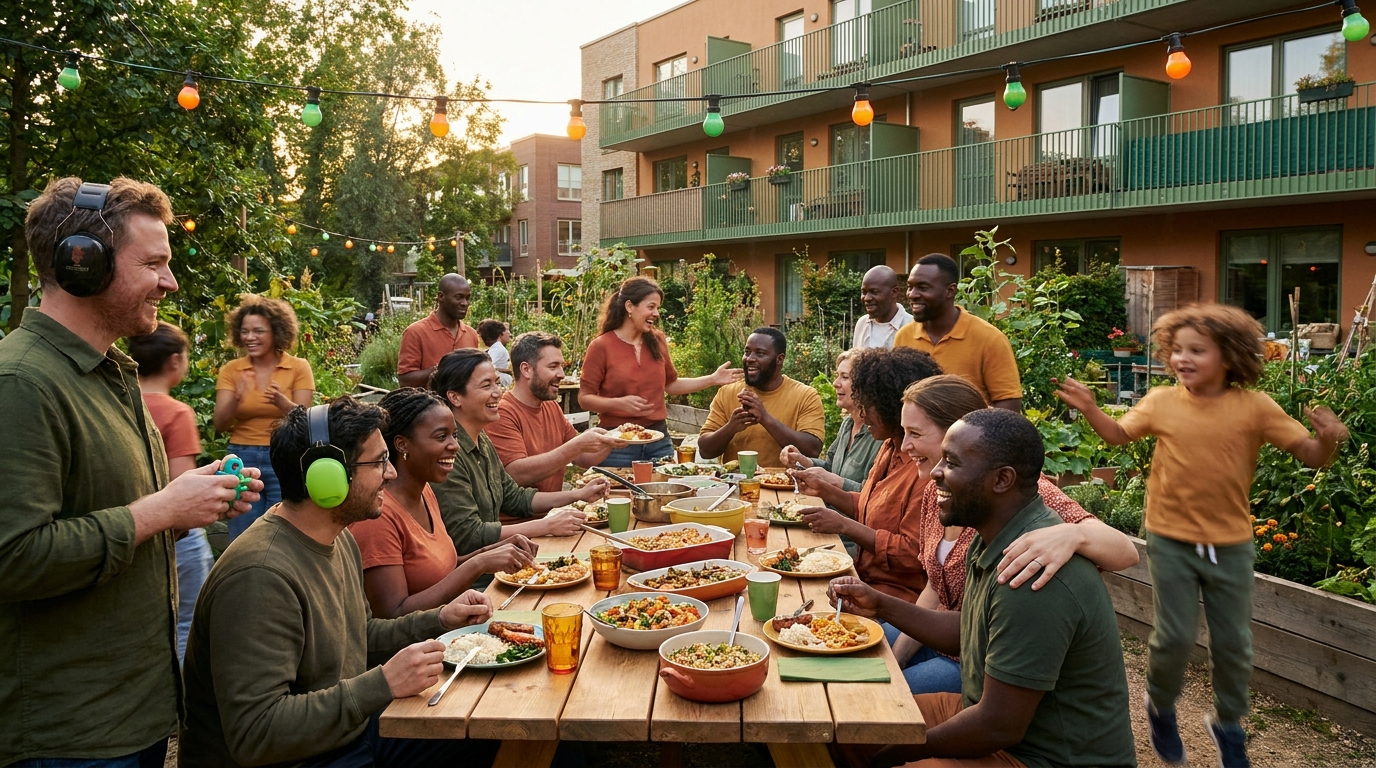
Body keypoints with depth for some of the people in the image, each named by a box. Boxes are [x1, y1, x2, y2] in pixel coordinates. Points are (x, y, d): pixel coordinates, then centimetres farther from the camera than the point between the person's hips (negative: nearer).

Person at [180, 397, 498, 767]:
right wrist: (383, 684, -32)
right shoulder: (260, 577, -28)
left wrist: (439, 619, 4)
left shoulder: (339, 539, 4)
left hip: (350, 729, 9)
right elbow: (254, 734, -31)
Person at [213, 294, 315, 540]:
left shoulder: (298, 367, -4)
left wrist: (282, 402, -28)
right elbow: (220, 425, -5)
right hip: (242, 460, 2)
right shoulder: (231, 370, 2)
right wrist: (236, 399, -24)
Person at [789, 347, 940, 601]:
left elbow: (913, 555, -22)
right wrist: (825, 490, 4)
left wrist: (844, 525, -19)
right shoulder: (889, 448, 9)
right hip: (865, 577, 8)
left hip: (898, 593, -8)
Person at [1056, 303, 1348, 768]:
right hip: (1171, 542, 0)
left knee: (1233, 643, 12)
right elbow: (1119, 435, 9)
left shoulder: (1255, 407, -9)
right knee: (1174, 637, 1)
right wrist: (1089, 409, -8)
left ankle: (1228, 723, 37)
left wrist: (1328, 440, -30)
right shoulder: (1161, 402, -5)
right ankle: (1161, 707, 31)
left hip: (1230, 546, 1)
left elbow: (1312, 456, -8)